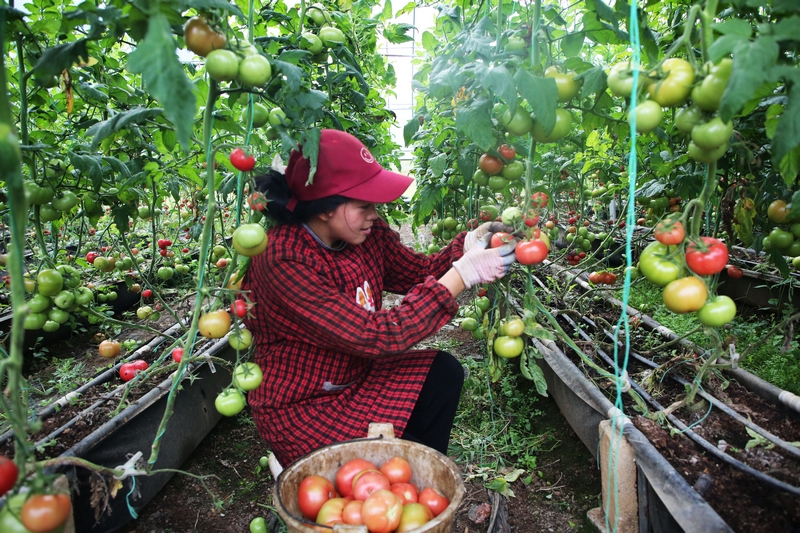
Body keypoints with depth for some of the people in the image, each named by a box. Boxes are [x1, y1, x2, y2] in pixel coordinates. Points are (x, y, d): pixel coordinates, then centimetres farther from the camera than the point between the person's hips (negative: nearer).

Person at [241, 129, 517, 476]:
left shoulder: (365, 233, -9)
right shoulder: (285, 261, -31)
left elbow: (418, 271, 4)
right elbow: (375, 336, -34)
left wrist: (465, 247, -17)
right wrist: (462, 274, -33)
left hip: (354, 377, 8)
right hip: (299, 408, -7)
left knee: (442, 373, -3)